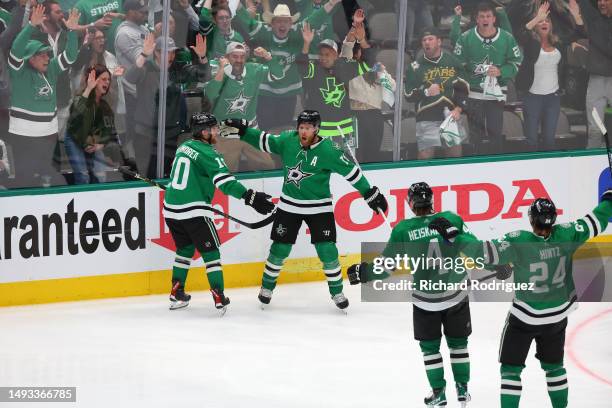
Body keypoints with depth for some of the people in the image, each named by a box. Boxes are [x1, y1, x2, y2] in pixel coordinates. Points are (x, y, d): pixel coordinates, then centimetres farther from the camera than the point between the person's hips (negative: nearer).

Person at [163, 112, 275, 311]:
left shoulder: (184, 147, 14)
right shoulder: (207, 153, -12)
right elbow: (225, 182, -23)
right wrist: (250, 197, -28)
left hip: (171, 210, 7)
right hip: (194, 211, -7)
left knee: (186, 248, 23)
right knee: (210, 251, 2)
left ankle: (177, 294, 23)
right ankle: (219, 298, -3)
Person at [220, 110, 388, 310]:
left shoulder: (327, 151, -18)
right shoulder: (288, 141, -8)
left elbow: (351, 172, -13)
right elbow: (264, 141, 6)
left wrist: (371, 194, -12)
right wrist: (241, 129, -1)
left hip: (319, 208, -3)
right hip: (289, 205, 3)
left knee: (327, 250, -7)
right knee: (279, 248, 5)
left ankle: (337, 292, 10)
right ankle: (267, 286, 24)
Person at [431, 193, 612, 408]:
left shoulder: (518, 242, -26)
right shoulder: (566, 235, -13)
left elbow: (485, 252, -30)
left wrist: (452, 235, -23)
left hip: (525, 318, -5)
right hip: (557, 317, 5)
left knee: (511, 368, 5)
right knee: (554, 366, 23)